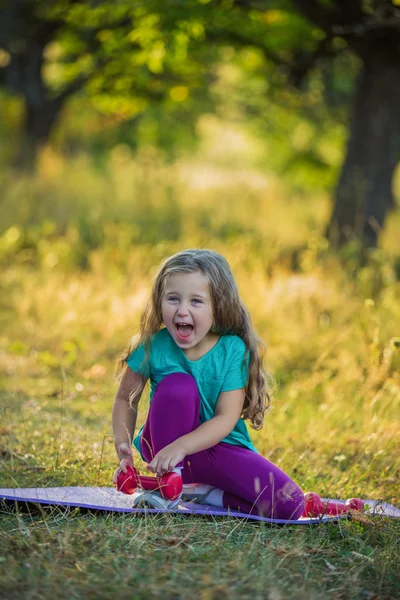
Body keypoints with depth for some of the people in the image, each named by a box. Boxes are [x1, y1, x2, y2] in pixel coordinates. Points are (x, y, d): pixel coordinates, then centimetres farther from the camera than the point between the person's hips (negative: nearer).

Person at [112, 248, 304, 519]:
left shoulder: (233, 350, -14)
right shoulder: (154, 346, -11)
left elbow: (226, 419, -19)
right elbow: (125, 399, -2)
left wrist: (180, 446, -35)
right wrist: (123, 446, -20)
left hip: (218, 448, 1)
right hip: (165, 445, -1)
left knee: (289, 505, -20)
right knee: (178, 384, -31)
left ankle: (199, 493, -2)